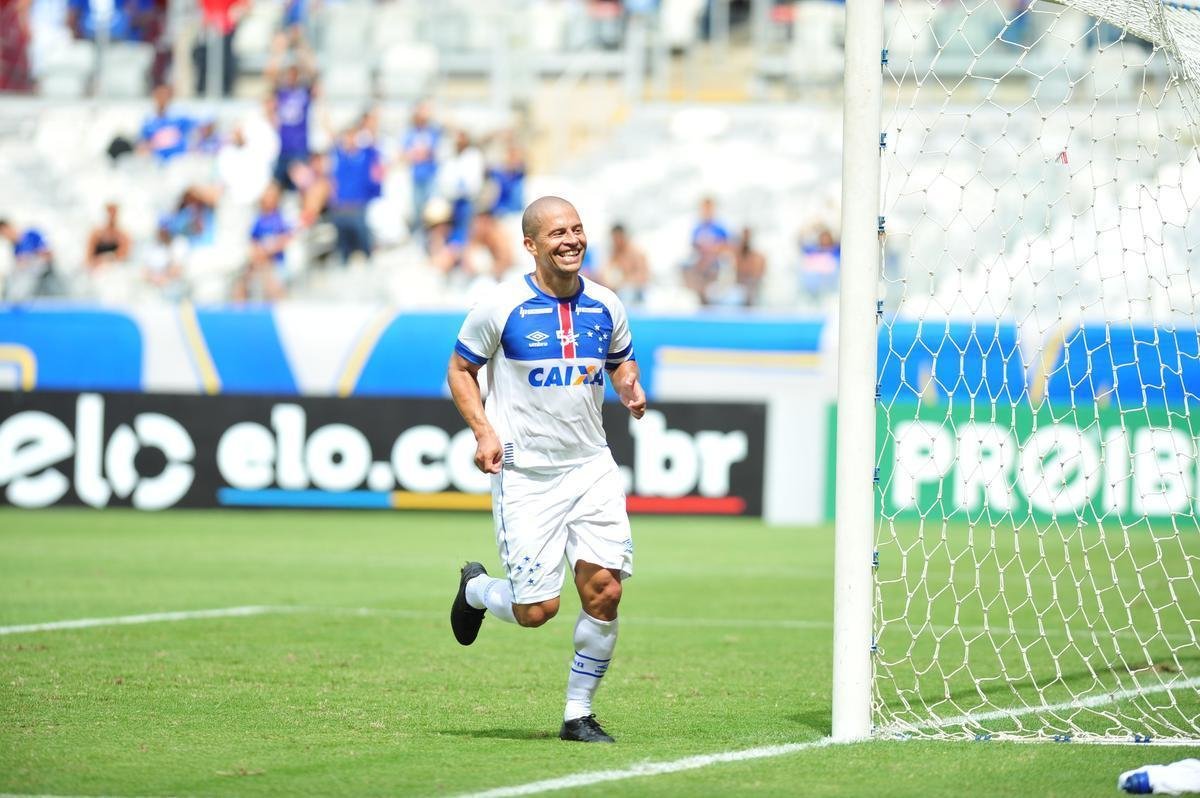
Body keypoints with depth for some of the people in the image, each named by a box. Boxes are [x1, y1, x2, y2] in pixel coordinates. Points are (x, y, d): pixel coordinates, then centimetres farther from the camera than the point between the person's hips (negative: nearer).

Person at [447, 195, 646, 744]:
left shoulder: (605, 306, 4)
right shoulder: (502, 307, -8)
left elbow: (621, 360, 21)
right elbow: (460, 369, 2)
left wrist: (630, 389, -2)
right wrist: (483, 430, -13)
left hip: (591, 467, 4)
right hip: (525, 473, -4)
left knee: (604, 590, -9)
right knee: (537, 609, -7)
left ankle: (578, 713, 8)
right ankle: (476, 590, 29)